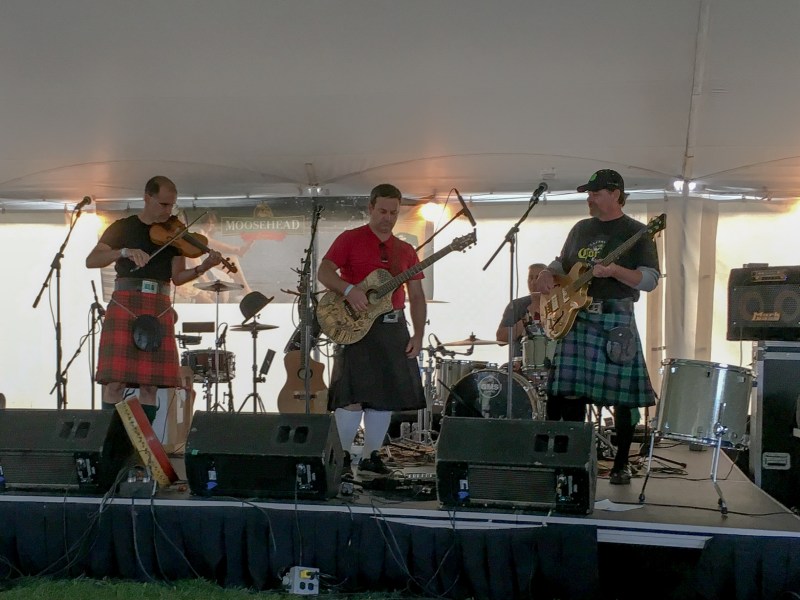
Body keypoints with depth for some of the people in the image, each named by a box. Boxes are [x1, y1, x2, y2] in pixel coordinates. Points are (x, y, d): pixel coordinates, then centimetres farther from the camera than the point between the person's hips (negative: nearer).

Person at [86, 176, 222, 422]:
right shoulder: (122, 227, 7)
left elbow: (177, 277, 8)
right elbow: (91, 261, -3)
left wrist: (204, 267, -10)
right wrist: (125, 251, -19)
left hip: (159, 308, 2)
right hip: (125, 303, -2)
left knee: (151, 382, -2)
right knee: (115, 381, -10)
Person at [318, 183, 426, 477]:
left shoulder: (406, 250, 15)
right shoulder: (350, 239, 2)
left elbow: (417, 295, 14)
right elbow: (323, 272, -7)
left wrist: (418, 335, 3)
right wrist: (348, 290, -26)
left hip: (393, 328, 5)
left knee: (386, 394, 5)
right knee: (355, 394, -11)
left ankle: (371, 456, 16)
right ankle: (340, 455, 1)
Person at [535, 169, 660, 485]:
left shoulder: (636, 232, -1)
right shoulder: (581, 228, 17)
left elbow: (650, 279, -9)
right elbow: (562, 262, 26)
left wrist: (614, 270, -24)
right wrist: (547, 274, 4)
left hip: (616, 320, -5)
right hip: (575, 317, 5)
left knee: (622, 395, -3)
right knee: (570, 391, 4)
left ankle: (621, 465, 9)